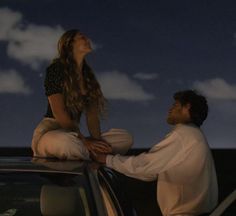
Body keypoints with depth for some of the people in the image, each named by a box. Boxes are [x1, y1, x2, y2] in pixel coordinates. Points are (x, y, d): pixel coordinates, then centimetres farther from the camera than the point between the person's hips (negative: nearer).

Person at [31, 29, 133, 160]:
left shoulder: (88, 75, 13)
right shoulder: (55, 70, -8)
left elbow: (92, 114, 4)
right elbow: (60, 114, -16)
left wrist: (96, 139, -14)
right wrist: (84, 141, -18)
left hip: (74, 134, 7)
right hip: (50, 132, -7)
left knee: (125, 137, -7)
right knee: (67, 143, -43)